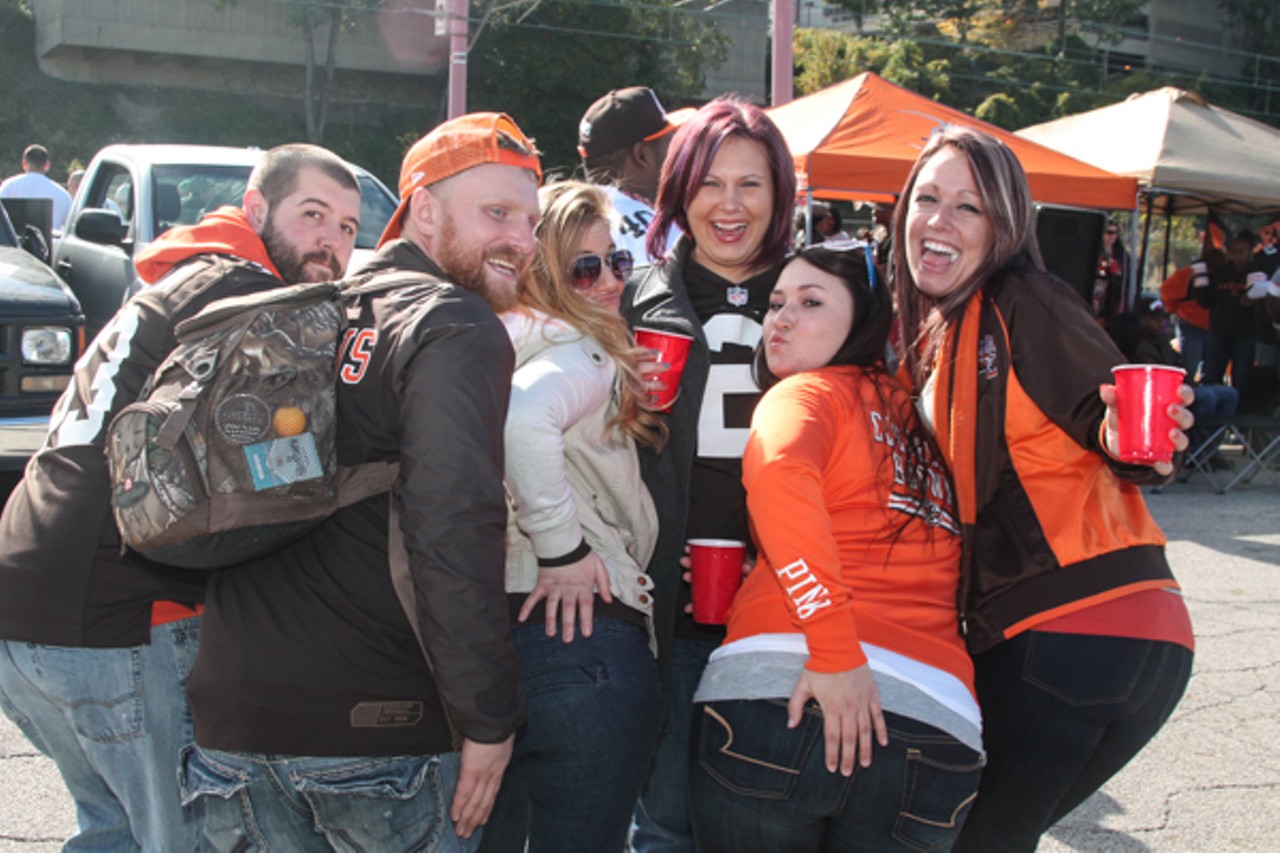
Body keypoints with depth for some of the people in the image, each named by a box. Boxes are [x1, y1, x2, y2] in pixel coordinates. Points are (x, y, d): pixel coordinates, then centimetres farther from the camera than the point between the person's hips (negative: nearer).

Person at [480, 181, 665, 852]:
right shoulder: (584, 355, -10)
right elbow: (525, 417, -30)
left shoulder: (508, 342, 16)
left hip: (492, 632, 9)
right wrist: (562, 546, -20)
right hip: (581, 630, -9)